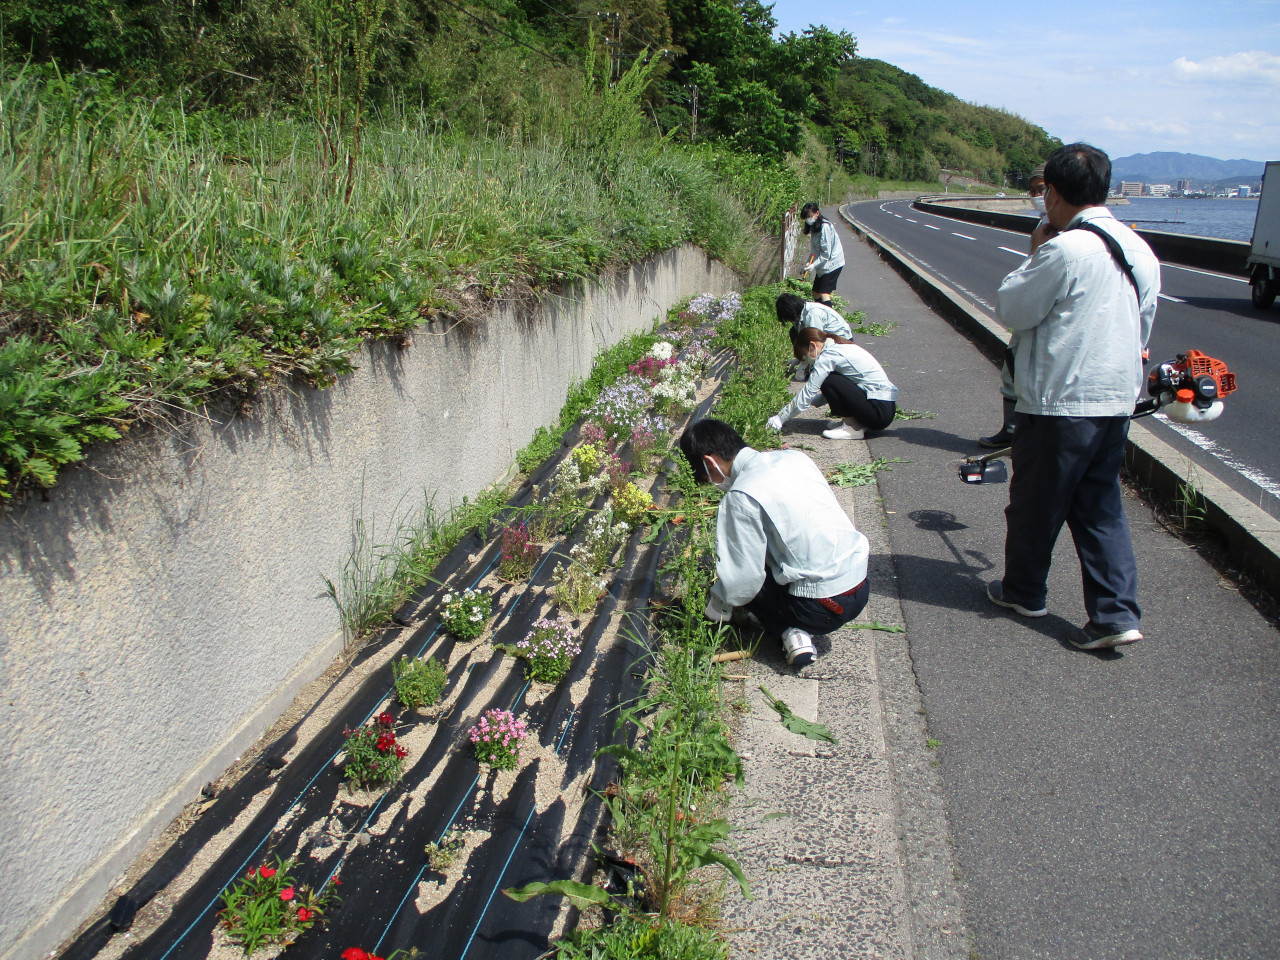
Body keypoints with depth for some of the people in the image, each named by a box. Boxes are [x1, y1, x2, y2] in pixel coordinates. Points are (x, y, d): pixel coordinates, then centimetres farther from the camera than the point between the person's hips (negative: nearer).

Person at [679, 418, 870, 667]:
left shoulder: (741, 497, -16)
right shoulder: (793, 457, 5)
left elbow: (743, 579, -12)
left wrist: (716, 607, 8)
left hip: (824, 606, -7)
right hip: (861, 584, 7)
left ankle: (789, 631, 0)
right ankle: (795, 628, 14)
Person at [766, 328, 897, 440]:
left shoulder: (828, 355, -13)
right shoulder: (839, 347, 15)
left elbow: (807, 394, -12)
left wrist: (779, 418, -5)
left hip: (880, 411, -10)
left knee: (829, 382, -15)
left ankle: (854, 428, -7)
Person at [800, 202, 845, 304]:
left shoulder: (825, 227, -19)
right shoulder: (814, 227, 10)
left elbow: (826, 252, -21)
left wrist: (814, 265, -23)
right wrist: (808, 263, 0)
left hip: (832, 263, -10)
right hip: (823, 265, 10)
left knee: (824, 293, -17)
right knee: (816, 293, 10)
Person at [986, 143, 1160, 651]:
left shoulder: (1064, 250, -19)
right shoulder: (1140, 250, 8)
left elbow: (1011, 309, -10)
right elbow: (1142, 328, 17)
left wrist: (1033, 255, 2)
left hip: (1057, 404, -7)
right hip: (1116, 403, 7)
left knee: (1035, 503, 11)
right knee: (1101, 509, 13)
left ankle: (1024, 591, 29)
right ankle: (1118, 614, 8)